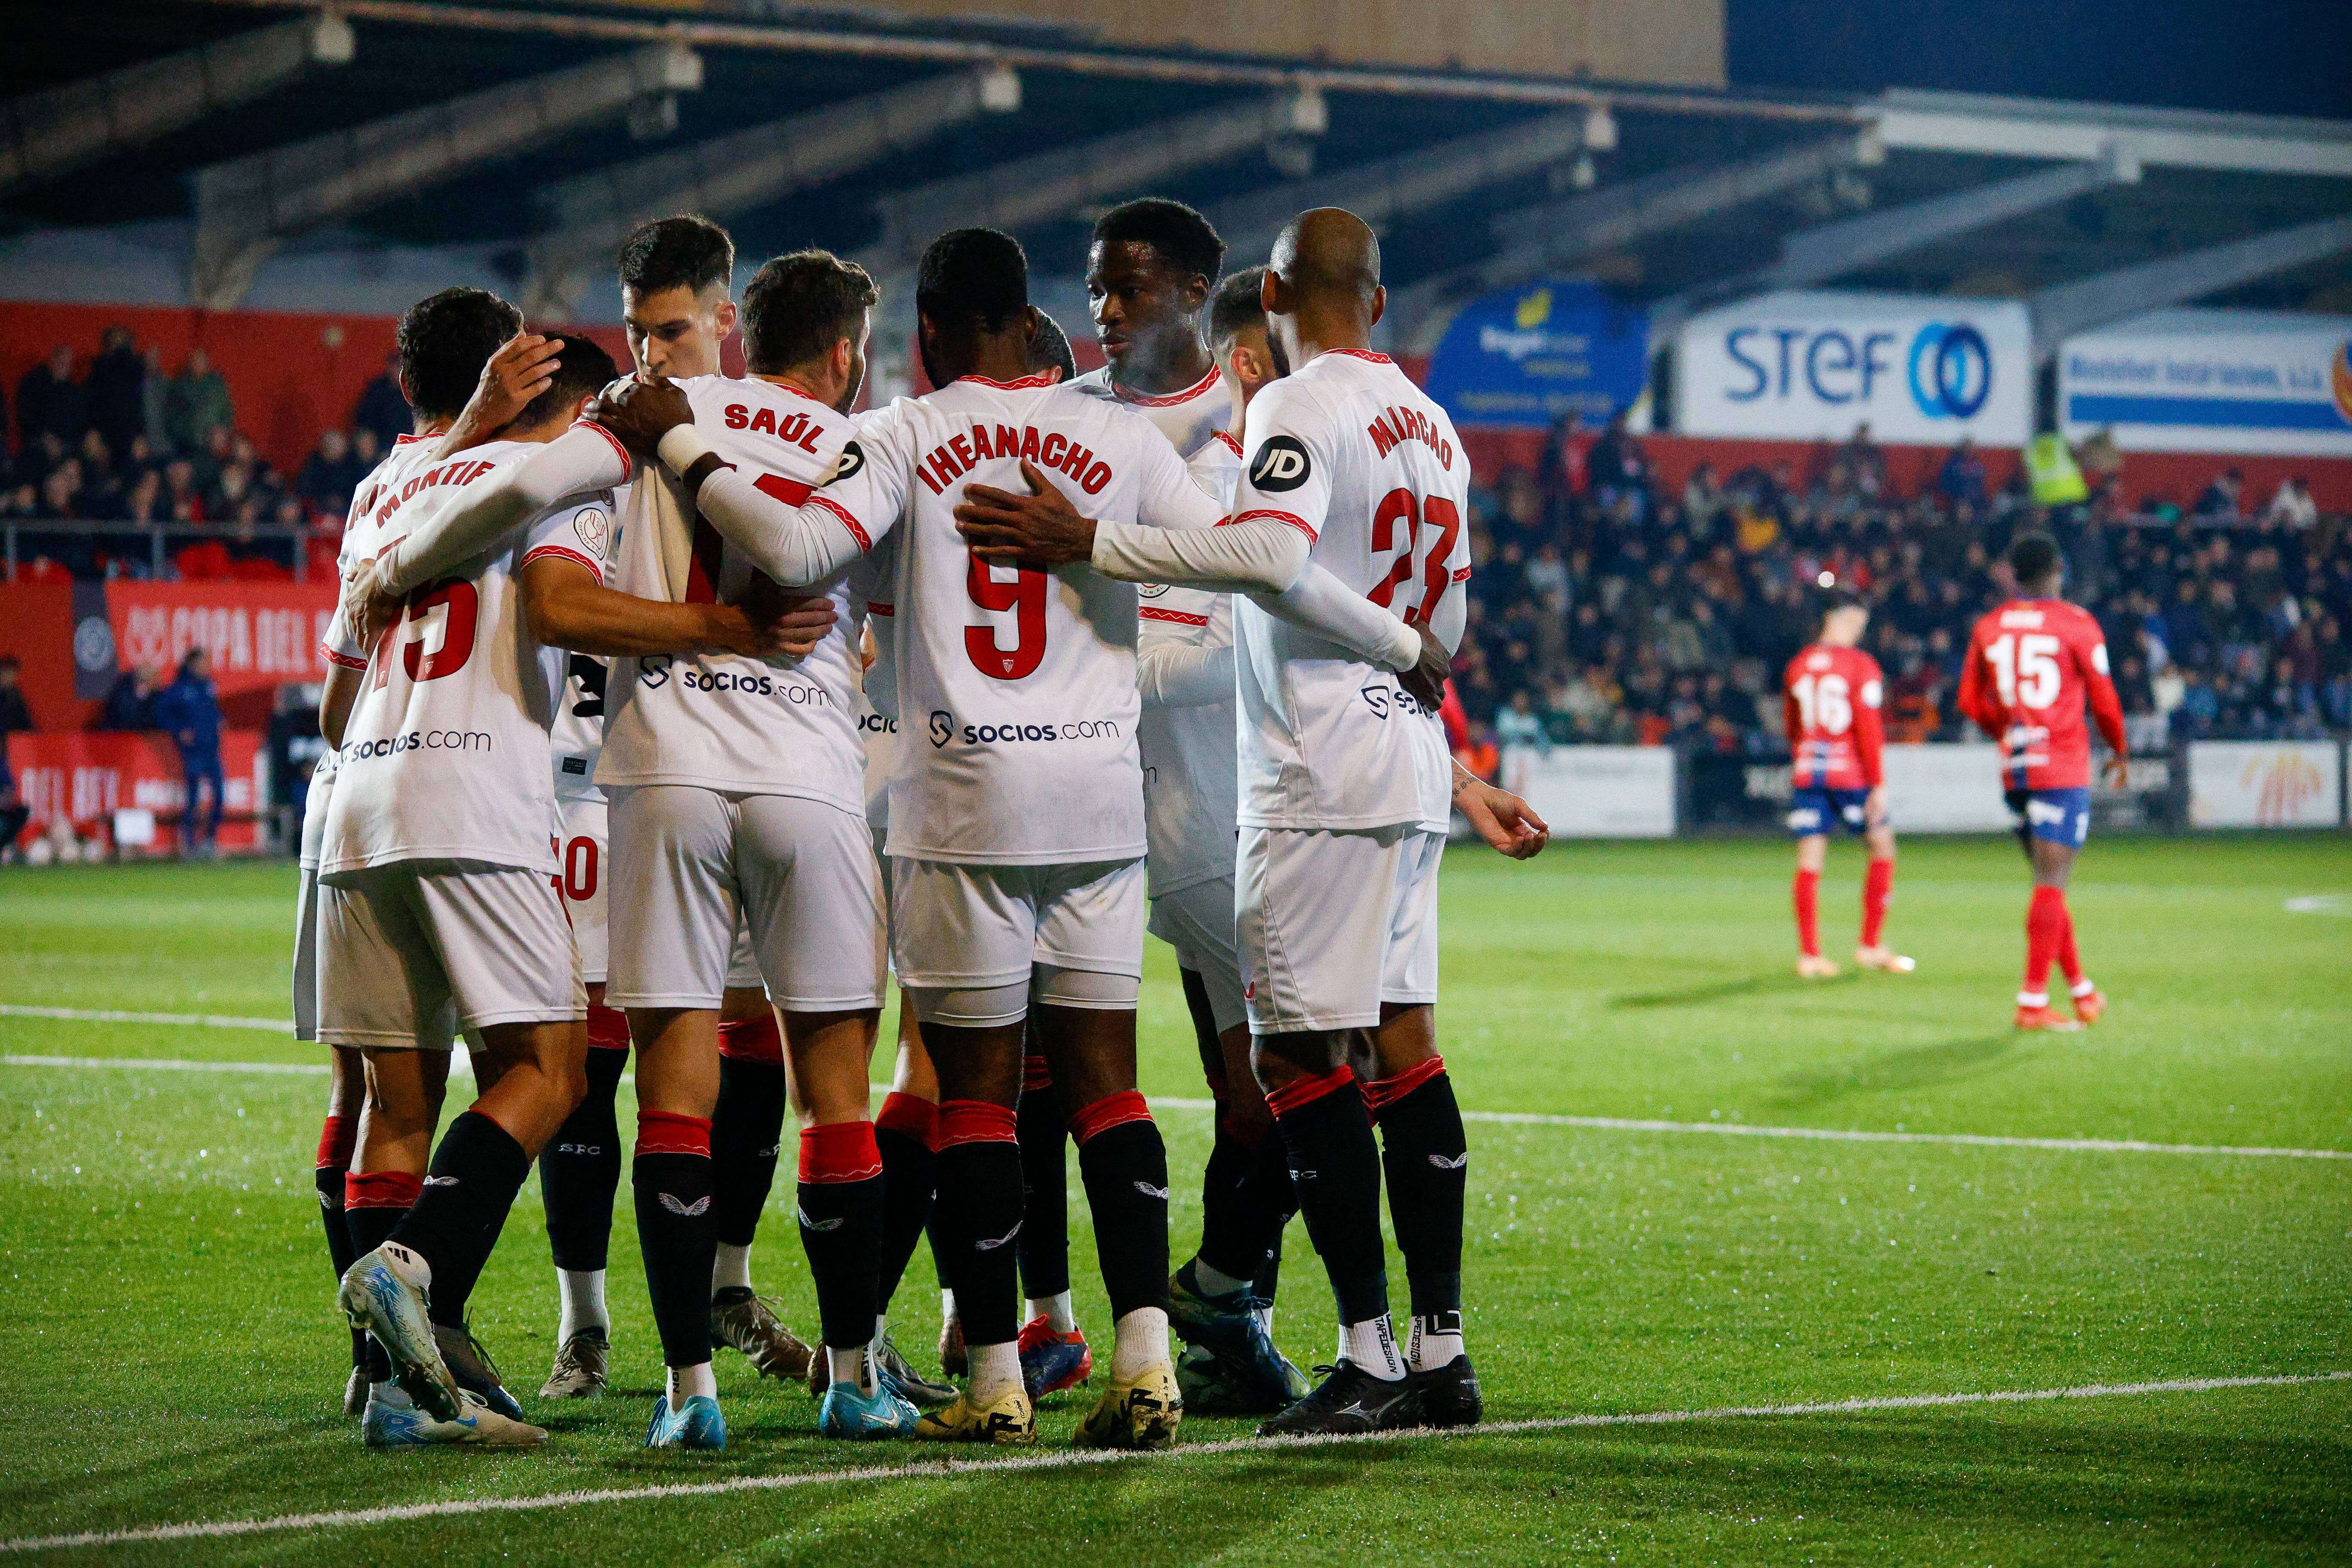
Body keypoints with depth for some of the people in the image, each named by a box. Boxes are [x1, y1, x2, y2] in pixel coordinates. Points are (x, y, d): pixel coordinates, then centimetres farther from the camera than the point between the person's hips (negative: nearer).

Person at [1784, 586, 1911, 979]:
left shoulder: (1798, 666, 8)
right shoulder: (1861, 666, -9)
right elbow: (1869, 728, -14)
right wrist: (1878, 785, -12)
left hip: (1807, 771, 5)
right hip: (1851, 774, -5)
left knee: (1810, 861, 4)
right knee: (1882, 848, 10)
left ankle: (1809, 955, 0)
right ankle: (1870, 946, 7)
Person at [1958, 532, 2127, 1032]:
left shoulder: (1988, 628, 7)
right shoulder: (2076, 624, -6)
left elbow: (1972, 702, 12)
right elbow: (2104, 701, -2)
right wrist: (2120, 752, 14)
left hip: (2014, 767, 5)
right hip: (2063, 770, -5)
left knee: (2049, 881, 16)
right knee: (2051, 883, -7)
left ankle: (2080, 988, 24)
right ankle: (2033, 1002, -12)